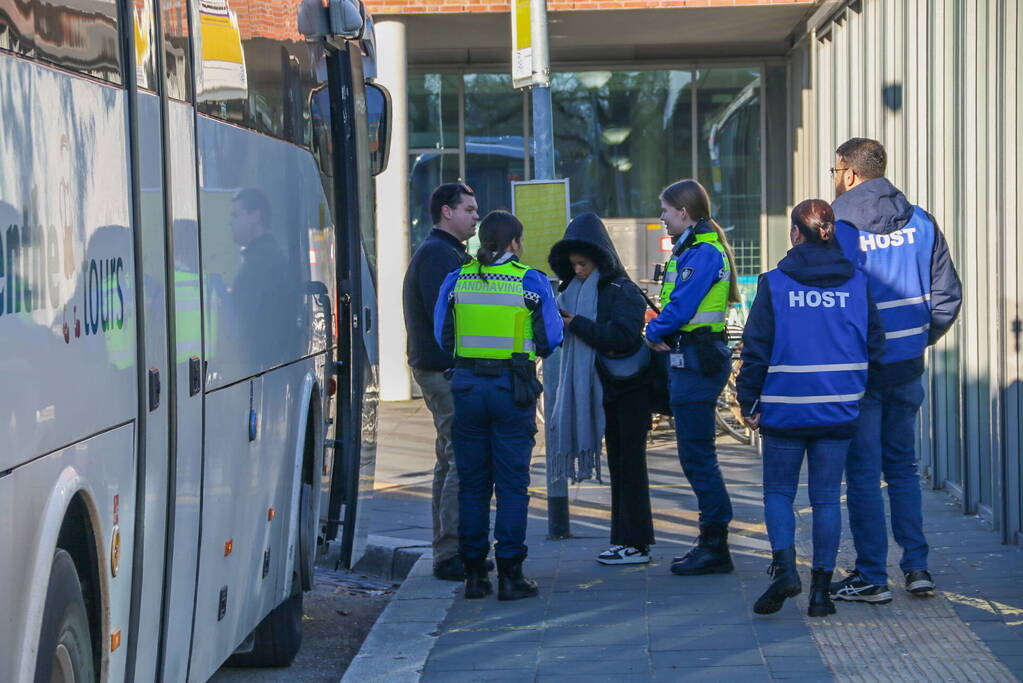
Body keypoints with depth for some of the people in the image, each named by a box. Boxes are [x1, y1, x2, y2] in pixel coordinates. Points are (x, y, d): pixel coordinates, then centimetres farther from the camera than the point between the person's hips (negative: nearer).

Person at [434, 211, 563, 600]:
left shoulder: (456, 281, 3)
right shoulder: (531, 282, -3)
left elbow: (442, 338, 9)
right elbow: (550, 340, 2)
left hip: (467, 385, 2)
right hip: (512, 388, -2)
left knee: (472, 481, 10)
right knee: (512, 482, 3)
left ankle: (474, 574, 12)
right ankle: (510, 575, 2)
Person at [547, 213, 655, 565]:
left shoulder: (623, 291, -12)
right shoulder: (580, 291, 13)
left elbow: (622, 335, -25)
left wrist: (577, 323, -21)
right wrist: (562, 322, -8)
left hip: (630, 390, -8)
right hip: (606, 390, 8)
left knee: (630, 464, -6)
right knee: (617, 466, 10)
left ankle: (636, 543, -4)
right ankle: (624, 539, 15)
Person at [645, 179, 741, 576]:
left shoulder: (703, 253, -16)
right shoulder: (693, 249, 17)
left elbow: (680, 309, -21)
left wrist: (654, 332, -4)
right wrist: (662, 334, 1)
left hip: (698, 362, -11)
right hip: (691, 360, 11)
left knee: (697, 455, -7)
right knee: (695, 454, 14)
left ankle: (715, 547, -4)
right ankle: (712, 542, 19)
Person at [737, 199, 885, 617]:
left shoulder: (775, 283, -6)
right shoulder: (857, 282, 2)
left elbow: (756, 349, -5)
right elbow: (874, 346, 6)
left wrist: (748, 402, 4)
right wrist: (859, 393, 18)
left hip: (786, 410, -2)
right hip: (838, 411, 2)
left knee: (778, 491, 11)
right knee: (826, 497, 7)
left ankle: (784, 566, -10)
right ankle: (821, 589, 6)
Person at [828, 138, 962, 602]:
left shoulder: (839, 228, -13)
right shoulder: (920, 223, 4)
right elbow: (948, 295, 4)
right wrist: (922, 338, 16)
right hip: (907, 367, 5)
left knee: (862, 471, 2)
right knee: (902, 465, 17)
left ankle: (871, 577, 4)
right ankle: (916, 566, 14)